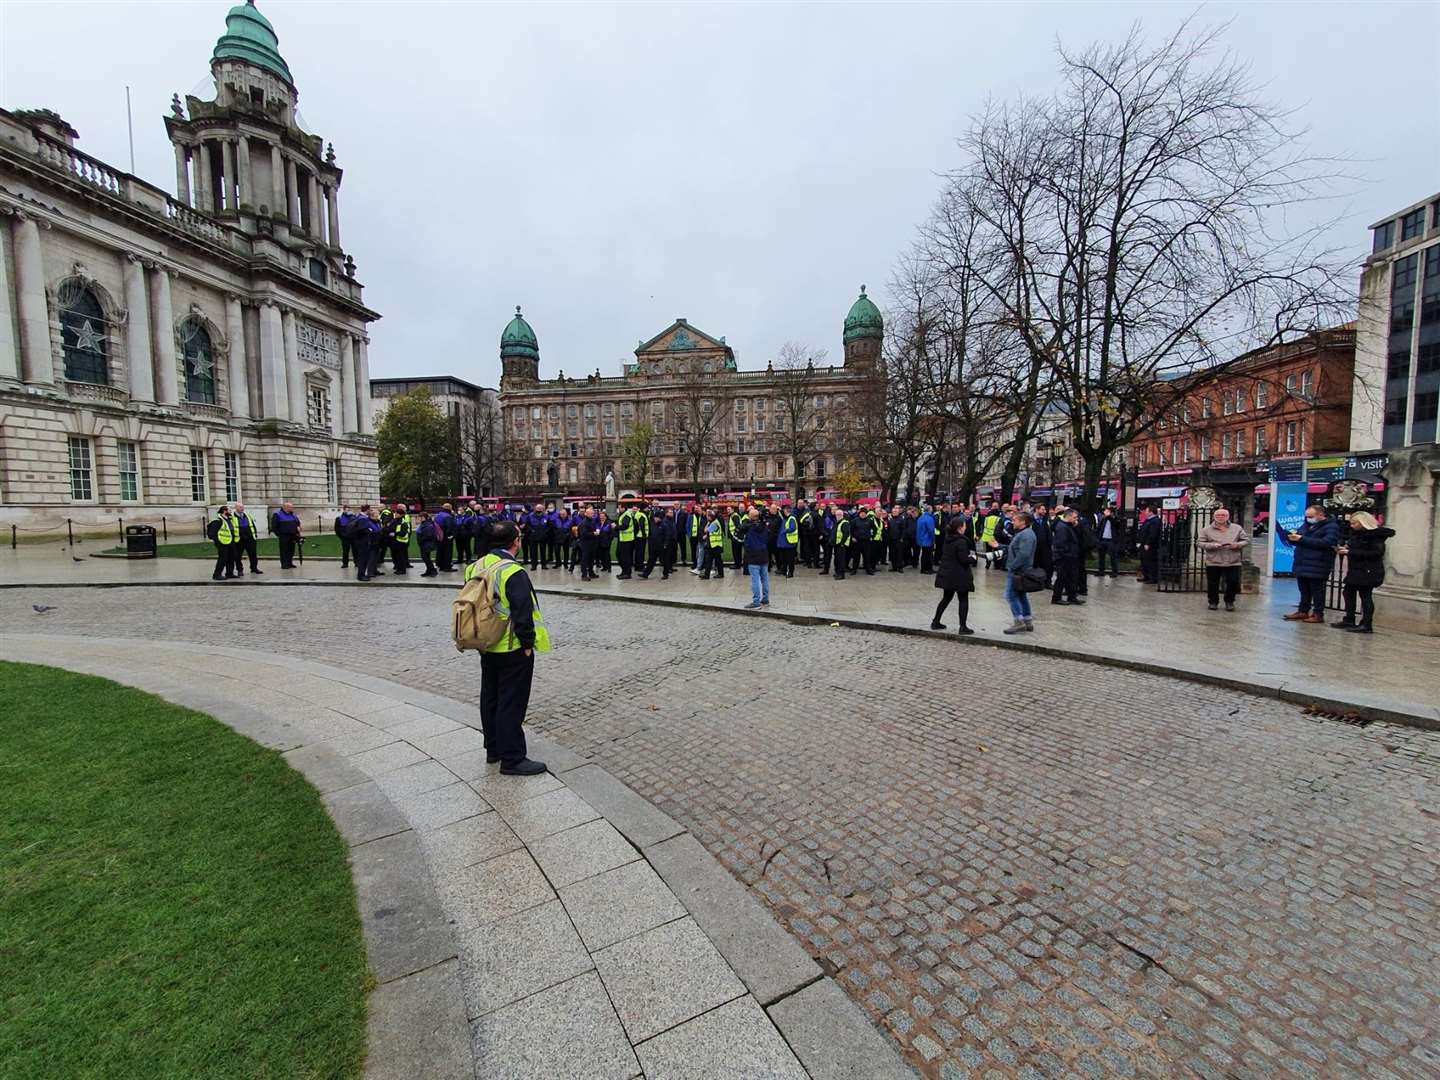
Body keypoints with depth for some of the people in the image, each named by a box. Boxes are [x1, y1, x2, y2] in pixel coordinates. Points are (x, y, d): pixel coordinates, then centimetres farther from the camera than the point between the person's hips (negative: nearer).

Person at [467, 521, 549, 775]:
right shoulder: (513, 572, -22)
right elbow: (523, 614, -25)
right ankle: (512, 759, 9)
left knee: (490, 697, 19)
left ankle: (493, 748, 33)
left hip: (487, 646, 8)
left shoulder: (476, 566, 4)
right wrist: (528, 643, -13)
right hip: (512, 649, -8)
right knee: (511, 704, 1)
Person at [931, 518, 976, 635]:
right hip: (959, 576, -8)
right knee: (963, 600, 3)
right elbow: (964, 559, -21)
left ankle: (936, 622, 21)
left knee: (946, 597, 18)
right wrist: (973, 558, 0)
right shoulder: (961, 541, -18)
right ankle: (963, 627, 5)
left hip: (947, 574, 8)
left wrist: (969, 555, 14)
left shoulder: (948, 539, 7)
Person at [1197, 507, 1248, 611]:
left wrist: (1237, 545, -9)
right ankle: (1213, 602, 20)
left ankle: (1229, 601, 20)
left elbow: (1246, 540, 12)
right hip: (1213, 562, -1)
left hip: (1233, 562, 1)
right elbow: (1200, 542, 1)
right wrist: (1212, 545, -15)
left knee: (1234, 582, 0)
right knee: (1212, 583, 4)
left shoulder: (1237, 528, 9)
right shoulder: (1207, 529, 2)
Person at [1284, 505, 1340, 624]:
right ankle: (1303, 611, 21)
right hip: (1302, 564, 7)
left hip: (1317, 566, -7)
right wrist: (1293, 537, -5)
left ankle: (1318, 614, 9)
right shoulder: (1307, 525, 16)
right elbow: (1298, 538, 20)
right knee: (1304, 590, 13)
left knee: (1317, 590, 1)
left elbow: (1326, 542, -21)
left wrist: (1302, 539, -23)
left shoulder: (1331, 526, -7)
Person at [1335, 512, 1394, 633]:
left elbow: (1376, 553, -19)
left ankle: (1366, 624, 2)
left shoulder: (1375, 534, -13)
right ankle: (1349, 620, 16)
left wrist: (1350, 552, -21)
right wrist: (1345, 548, -1)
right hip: (1355, 570, 8)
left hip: (1368, 571, -8)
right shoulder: (1356, 533, 11)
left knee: (1365, 596, -4)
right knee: (1349, 592, 9)